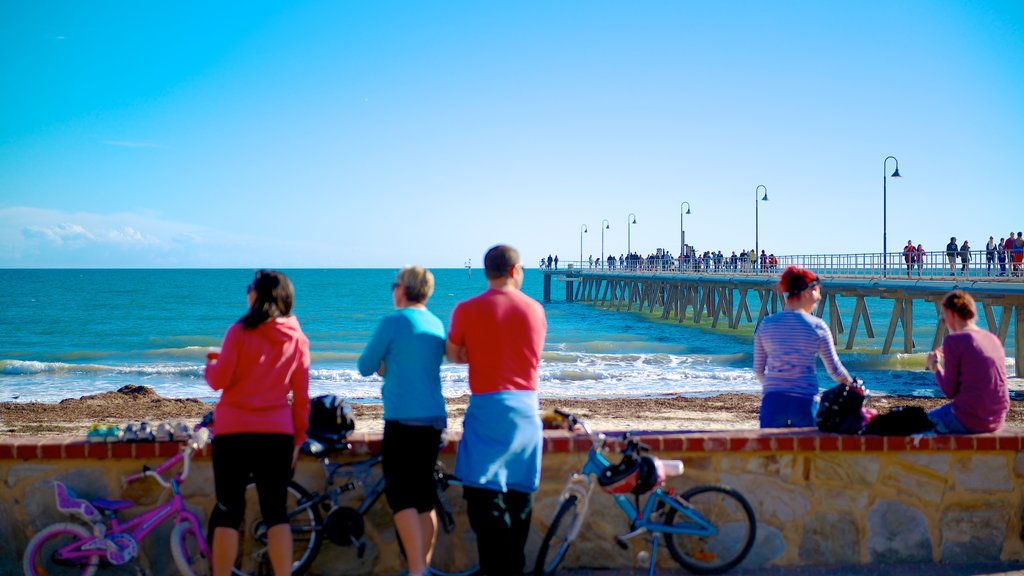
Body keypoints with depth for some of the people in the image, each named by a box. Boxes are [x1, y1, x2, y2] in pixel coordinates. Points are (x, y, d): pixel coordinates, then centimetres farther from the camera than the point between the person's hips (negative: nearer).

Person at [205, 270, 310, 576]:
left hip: (234, 431, -3)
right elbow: (301, 396, 7)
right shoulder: (298, 339, 6)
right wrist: (298, 438, 14)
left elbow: (219, 380, -6)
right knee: (276, 511, 7)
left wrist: (210, 363, 15)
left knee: (228, 511, 4)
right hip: (278, 435, 3)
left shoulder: (240, 331, -5)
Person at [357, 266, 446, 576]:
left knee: (401, 498, -5)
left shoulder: (392, 322, -9)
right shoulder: (437, 325, 13)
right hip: (434, 419, 7)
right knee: (424, 497, 13)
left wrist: (381, 363, 17)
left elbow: (365, 367, -1)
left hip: (403, 420, -7)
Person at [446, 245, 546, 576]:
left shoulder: (467, 310, -4)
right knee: (520, 497, 14)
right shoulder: (535, 309, 5)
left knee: (485, 498, -3)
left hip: (488, 408, -4)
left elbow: (454, 356, 7)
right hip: (526, 407, 4)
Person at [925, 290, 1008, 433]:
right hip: (997, 420, 7)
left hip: (970, 420, -7)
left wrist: (935, 367, 8)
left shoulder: (953, 340, -13)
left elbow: (950, 392, -9)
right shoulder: (993, 339, 9)